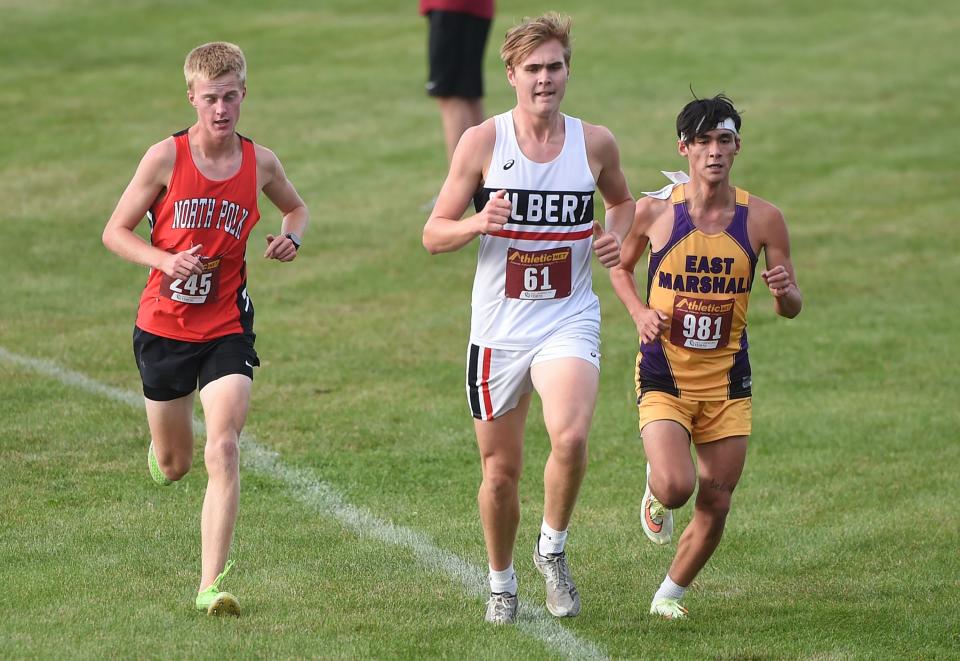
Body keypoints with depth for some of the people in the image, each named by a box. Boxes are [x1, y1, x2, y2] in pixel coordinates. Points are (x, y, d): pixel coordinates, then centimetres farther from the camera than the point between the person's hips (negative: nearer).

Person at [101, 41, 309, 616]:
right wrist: (164, 261, -21)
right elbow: (116, 232, -3)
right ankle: (163, 447, 53)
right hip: (164, 325, 0)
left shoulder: (260, 162, -1)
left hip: (227, 328, 0)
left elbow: (297, 209, 20)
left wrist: (291, 237, -3)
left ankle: (211, 586, -19)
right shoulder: (166, 157, -9)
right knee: (174, 467, 13)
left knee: (224, 450, -18)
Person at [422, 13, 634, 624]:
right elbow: (434, 234, 0)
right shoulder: (482, 143, -4)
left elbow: (622, 200, 22)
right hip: (499, 328, 0)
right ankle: (502, 583, 31)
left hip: (569, 321, 0)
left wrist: (619, 236, 0)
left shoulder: (594, 143, 1)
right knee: (500, 469, 7)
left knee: (570, 438, -26)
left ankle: (553, 549, 0)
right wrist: (478, 223, -21)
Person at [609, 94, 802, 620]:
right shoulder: (654, 211, -8)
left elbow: (790, 309, 2)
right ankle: (654, 490, 17)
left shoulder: (762, 219, -5)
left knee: (716, 505, 4)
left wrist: (785, 292, -22)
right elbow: (620, 267, 12)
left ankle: (671, 593, 27)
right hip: (664, 374, -2)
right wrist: (640, 313, -7)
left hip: (727, 378, 2)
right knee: (677, 486, -21)